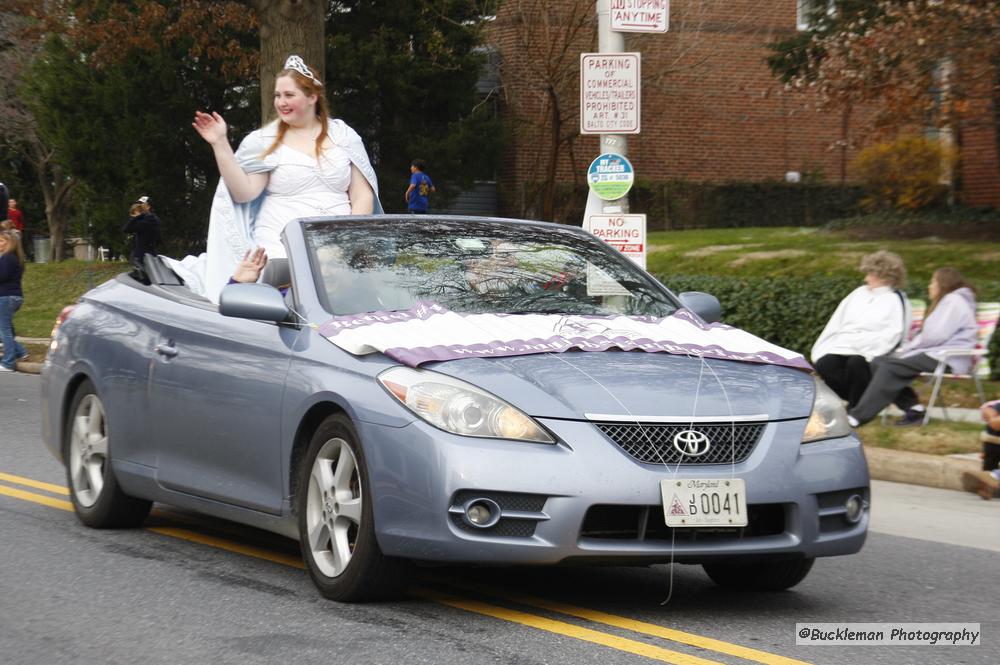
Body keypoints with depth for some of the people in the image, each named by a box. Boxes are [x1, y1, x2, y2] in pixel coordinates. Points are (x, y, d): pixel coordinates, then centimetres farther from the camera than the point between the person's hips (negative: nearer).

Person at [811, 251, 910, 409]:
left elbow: (892, 335, -7)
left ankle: (855, 409, -16)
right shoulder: (859, 293, 23)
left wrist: (861, 343, -19)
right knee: (823, 364, -24)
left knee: (856, 363, -36)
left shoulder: (896, 300, 6)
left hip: (868, 353, -5)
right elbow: (836, 323, 19)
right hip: (843, 347, 5)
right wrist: (821, 349, 6)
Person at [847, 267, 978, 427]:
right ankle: (913, 407, -12)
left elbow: (935, 336, -16)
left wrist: (907, 348, -7)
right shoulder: (946, 301, 28)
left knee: (890, 367, -25)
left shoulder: (954, 301, -5)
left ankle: (857, 416, -31)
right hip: (932, 353, 10)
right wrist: (906, 348, 4)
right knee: (878, 362, -6)